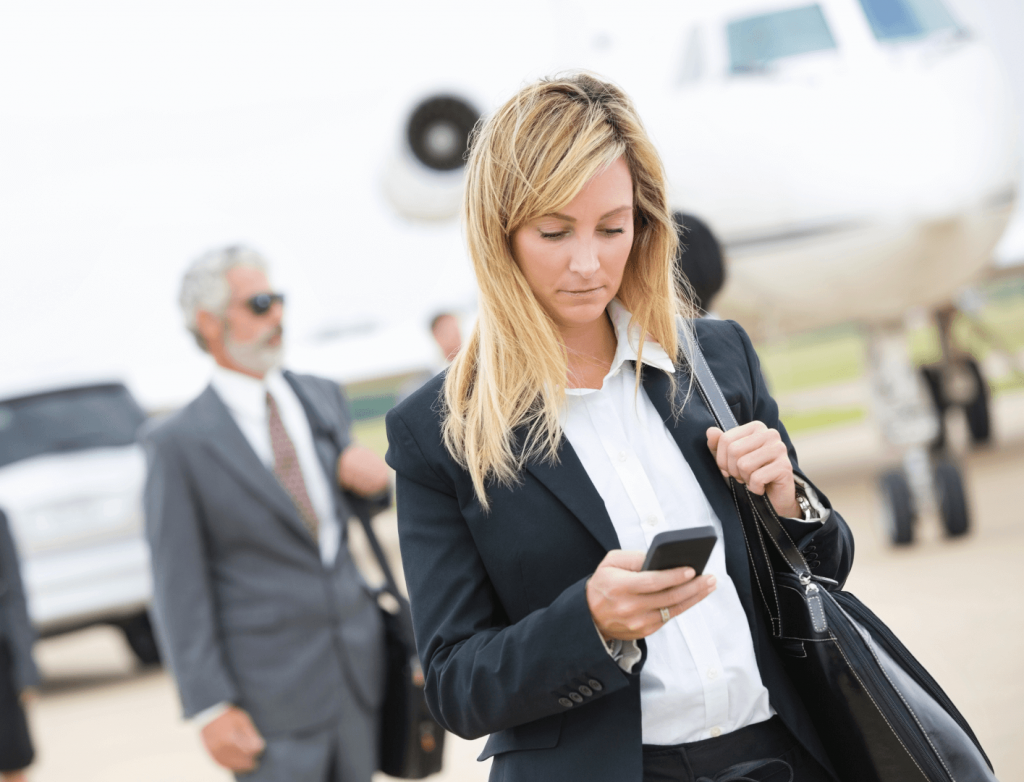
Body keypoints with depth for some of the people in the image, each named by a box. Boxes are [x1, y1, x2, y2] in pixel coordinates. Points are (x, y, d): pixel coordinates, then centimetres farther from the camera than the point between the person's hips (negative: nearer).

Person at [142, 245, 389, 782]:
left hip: (360, 673, 5)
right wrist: (210, 708, -12)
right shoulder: (178, 444, -5)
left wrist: (368, 478, 1)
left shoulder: (323, 398, 12)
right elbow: (179, 591, -7)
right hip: (272, 693, -5)